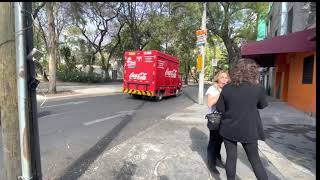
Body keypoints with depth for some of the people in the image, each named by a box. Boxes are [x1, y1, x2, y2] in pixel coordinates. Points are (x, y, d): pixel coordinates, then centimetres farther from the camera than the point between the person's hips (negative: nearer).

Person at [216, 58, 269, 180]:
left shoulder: (227, 88, -8)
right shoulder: (257, 89, -12)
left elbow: (220, 108, -3)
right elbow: (262, 105, 7)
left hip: (229, 129, 1)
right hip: (248, 130, -1)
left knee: (231, 158, 14)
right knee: (255, 160, 17)